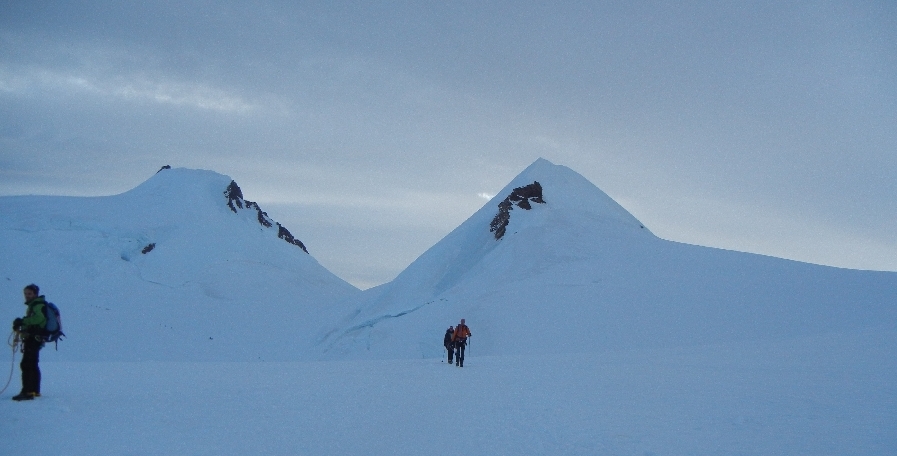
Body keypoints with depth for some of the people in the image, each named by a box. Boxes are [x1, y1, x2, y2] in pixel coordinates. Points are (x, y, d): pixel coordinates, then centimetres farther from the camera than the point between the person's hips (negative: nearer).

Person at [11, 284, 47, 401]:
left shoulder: (38, 304, -10)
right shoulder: (33, 305, 21)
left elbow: (39, 318, -29)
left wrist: (22, 321, -29)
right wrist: (21, 324, 2)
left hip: (33, 339, -11)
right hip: (32, 339, 11)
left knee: (26, 365, -16)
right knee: (32, 365, 18)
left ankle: (27, 392, -20)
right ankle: (35, 390, 26)